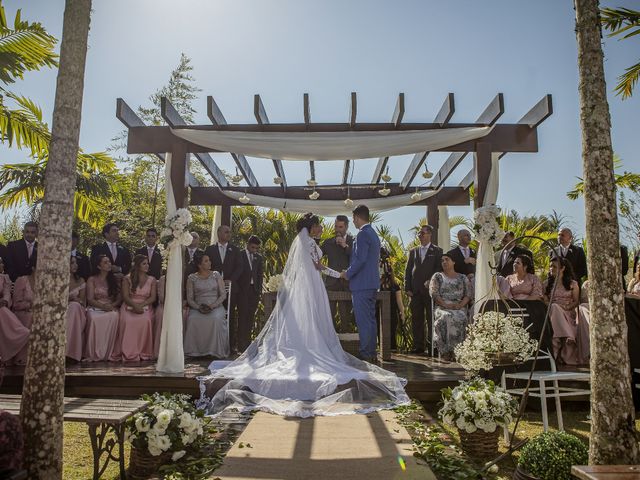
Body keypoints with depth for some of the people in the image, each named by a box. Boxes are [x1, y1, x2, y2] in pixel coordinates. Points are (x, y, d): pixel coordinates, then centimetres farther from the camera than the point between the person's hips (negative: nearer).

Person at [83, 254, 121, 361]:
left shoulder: (114, 280, 17)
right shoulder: (92, 280, 9)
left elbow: (119, 298, 9)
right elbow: (90, 299, -1)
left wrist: (112, 305, -12)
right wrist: (103, 306, -19)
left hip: (111, 308, 1)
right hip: (95, 308, -1)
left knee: (115, 316, -36)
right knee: (93, 318, -38)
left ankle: (109, 353, -32)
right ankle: (93, 354, -31)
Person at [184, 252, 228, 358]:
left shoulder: (216, 275, 9)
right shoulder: (192, 278, 7)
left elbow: (223, 294, 3)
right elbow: (189, 298, 3)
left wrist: (212, 306, -13)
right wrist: (198, 307, -16)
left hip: (216, 307, 0)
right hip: (198, 308, 0)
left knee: (216, 318, -34)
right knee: (192, 319, -32)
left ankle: (216, 350, -24)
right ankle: (194, 350, -22)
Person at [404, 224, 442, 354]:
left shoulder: (437, 251, 6)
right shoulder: (413, 251, 16)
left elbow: (439, 269, -1)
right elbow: (408, 270, 12)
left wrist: (431, 281, -15)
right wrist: (407, 288, 4)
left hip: (430, 290, -4)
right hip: (415, 291, 4)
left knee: (431, 319, -1)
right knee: (416, 320, 5)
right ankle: (419, 346, 11)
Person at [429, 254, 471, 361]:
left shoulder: (463, 278, 19)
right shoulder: (437, 276, 16)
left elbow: (468, 294, 9)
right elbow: (433, 293, 2)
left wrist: (460, 305, -11)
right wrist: (445, 305, -13)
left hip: (459, 307, 1)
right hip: (442, 307, -1)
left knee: (461, 318, -34)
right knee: (445, 317, -35)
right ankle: (445, 351, -33)